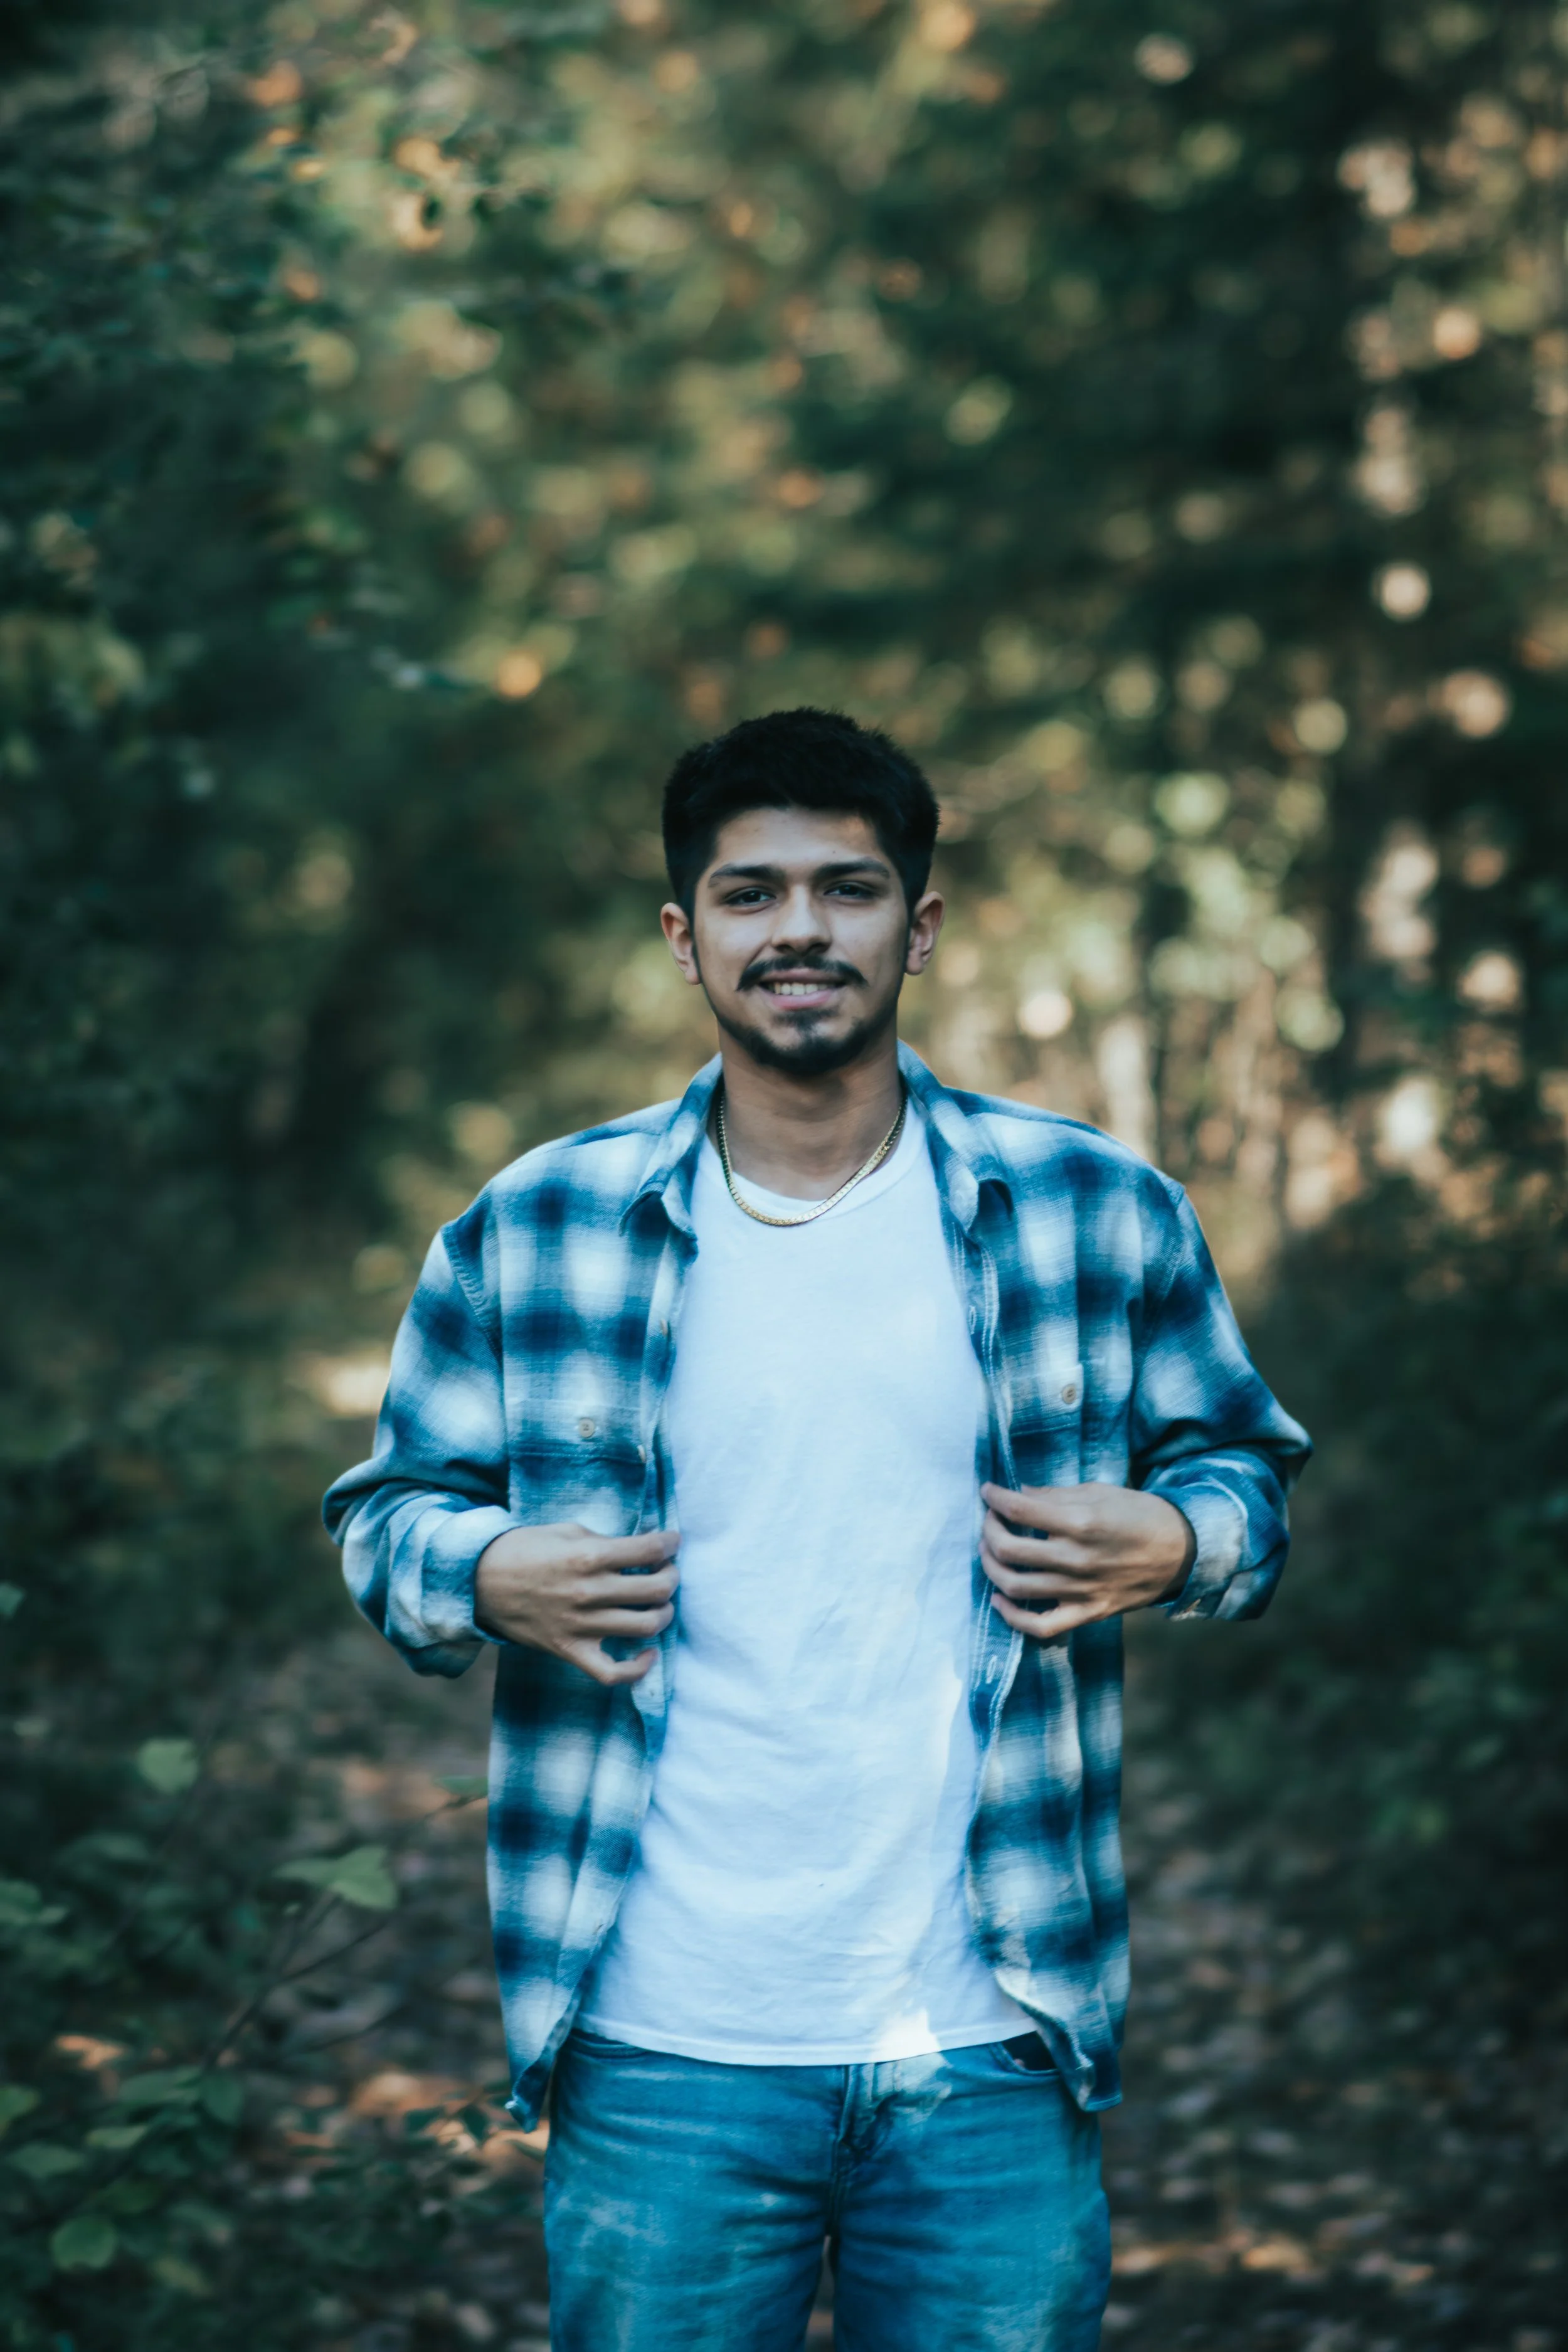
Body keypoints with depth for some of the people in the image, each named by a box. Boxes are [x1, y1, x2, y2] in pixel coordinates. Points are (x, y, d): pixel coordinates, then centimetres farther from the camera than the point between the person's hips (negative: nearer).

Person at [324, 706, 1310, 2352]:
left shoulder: (1096, 1214, 3)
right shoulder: (531, 1231, 2)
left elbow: (1243, 1466, 13)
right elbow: (388, 1509, 10)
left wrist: (1177, 1547, -9)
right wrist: (483, 1576, -12)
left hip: (991, 2051, 1)